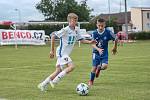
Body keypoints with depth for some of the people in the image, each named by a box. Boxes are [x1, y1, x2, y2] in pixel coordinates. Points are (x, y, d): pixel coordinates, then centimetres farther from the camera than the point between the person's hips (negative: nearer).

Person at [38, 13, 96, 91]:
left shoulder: (77, 30, 5)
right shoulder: (65, 30, -17)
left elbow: (81, 40, 15)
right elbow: (53, 36, -15)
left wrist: (89, 42, -5)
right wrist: (52, 50, -13)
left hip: (66, 54, 9)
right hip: (61, 52, -8)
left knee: (58, 71, 10)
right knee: (71, 66, -21)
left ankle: (43, 84, 19)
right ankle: (54, 81, -14)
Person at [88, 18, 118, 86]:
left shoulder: (108, 32, -15)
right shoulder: (94, 33, -14)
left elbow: (115, 39, 0)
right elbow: (93, 44, -18)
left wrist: (115, 48, 12)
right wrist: (98, 49, -37)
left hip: (104, 53, 0)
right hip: (96, 53, 0)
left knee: (104, 66, -18)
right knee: (94, 67, -2)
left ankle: (99, 68, 21)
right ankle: (91, 81, 23)